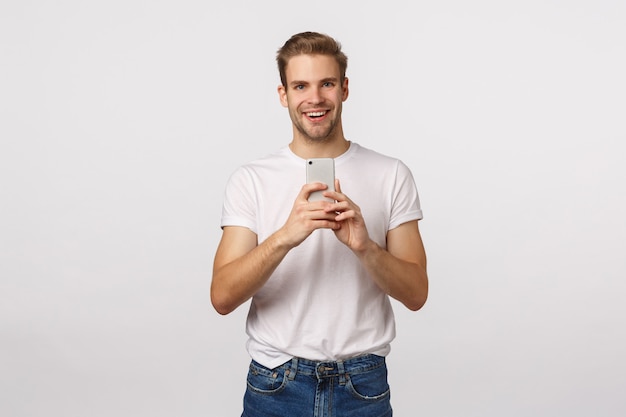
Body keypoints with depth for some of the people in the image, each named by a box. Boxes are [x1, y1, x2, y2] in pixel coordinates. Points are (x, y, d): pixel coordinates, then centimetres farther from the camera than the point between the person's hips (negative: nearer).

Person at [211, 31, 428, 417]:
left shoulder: (392, 175, -1)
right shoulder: (250, 180, -3)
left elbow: (416, 294, -3)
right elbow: (223, 298, -11)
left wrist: (364, 246, -21)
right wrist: (285, 236, -26)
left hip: (363, 385, 1)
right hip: (275, 383, 0)